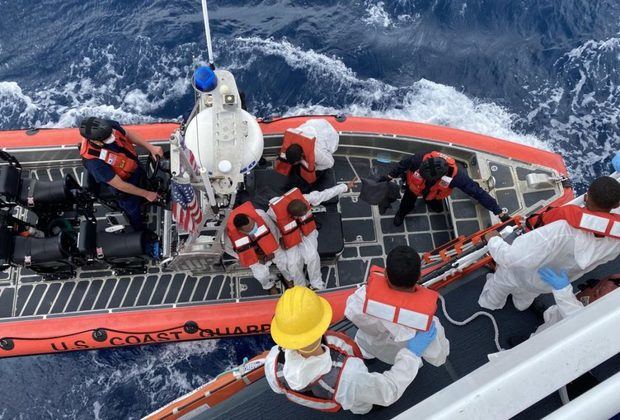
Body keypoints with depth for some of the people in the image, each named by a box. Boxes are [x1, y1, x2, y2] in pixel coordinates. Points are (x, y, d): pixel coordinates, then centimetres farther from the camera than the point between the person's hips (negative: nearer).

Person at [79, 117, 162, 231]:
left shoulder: (110, 126, -30)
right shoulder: (94, 161, -43)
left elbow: (128, 134, -7)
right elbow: (120, 185, -31)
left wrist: (150, 147, -19)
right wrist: (146, 194, -21)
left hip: (136, 167, 5)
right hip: (125, 184, -5)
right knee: (133, 209, 23)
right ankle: (141, 231, 53)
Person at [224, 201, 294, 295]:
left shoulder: (260, 215, -35)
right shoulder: (230, 233, -35)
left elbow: (274, 230, -15)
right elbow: (228, 248, -11)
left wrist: (273, 251, -11)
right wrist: (255, 258, -11)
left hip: (269, 247, 1)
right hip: (251, 254, -1)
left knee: (285, 263, -8)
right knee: (261, 275, -12)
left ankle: (288, 281, 27)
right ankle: (271, 286, 25)